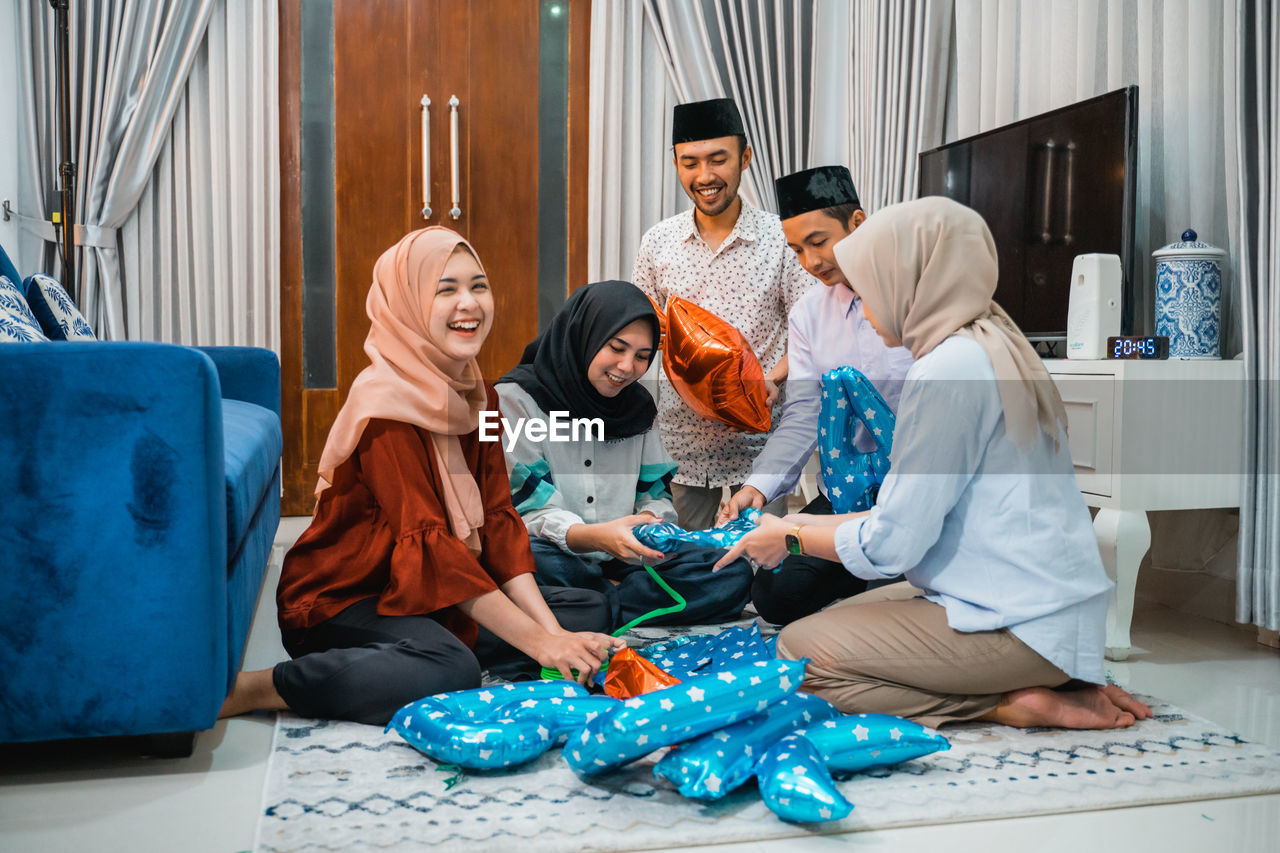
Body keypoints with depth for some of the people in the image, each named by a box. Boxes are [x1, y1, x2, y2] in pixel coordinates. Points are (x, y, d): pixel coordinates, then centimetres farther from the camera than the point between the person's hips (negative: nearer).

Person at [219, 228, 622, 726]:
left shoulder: (475, 395, 5)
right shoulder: (386, 402, -20)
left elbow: (498, 521, -1)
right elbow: (427, 543, -26)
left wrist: (552, 632, -14)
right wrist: (537, 643, -28)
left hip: (428, 598, 8)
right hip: (344, 598, -8)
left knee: (590, 613, 1)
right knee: (449, 669, -37)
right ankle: (246, 689, -21)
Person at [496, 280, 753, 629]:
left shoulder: (638, 405, 12)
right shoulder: (518, 397, -6)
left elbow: (657, 493, 9)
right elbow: (528, 509, -13)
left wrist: (650, 521, -16)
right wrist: (593, 536, -32)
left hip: (621, 560, 5)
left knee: (733, 573, -16)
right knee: (531, 562, -40)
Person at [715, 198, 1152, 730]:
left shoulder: (950, 369, -19)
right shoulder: (991, 347, 12)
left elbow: (891, 544, -17)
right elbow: (918, 508, 16)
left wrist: (793, 537, 0)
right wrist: (814, 524, 17)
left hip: (1021, 625, -10)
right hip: (1046, 601, 10)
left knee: (799, 651, -7)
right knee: (837, 621, 18)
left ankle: (1013, 706, -7)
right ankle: (1052, 682, 9)